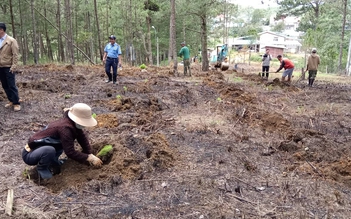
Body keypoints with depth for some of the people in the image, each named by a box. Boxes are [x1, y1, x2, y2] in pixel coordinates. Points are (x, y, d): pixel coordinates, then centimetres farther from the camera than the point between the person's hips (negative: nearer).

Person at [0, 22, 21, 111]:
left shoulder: (11, 40, -5)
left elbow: (15, 55, -8)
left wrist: (13, 66, -14)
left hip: (8, 67, -5)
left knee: (12, 85, -4)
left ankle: (16, 103, 1)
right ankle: (11, 101, 19)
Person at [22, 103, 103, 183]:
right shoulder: (65, 128, -31)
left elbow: (82, 138, 1)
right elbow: (70, 152, -31)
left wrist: (90, 154, -8)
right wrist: (90, 158, -26)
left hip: (41, 148, 9)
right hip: (29, 153, -8)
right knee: (49, 150, -38)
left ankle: (52, 162, 11)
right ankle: (41, 171, -8)